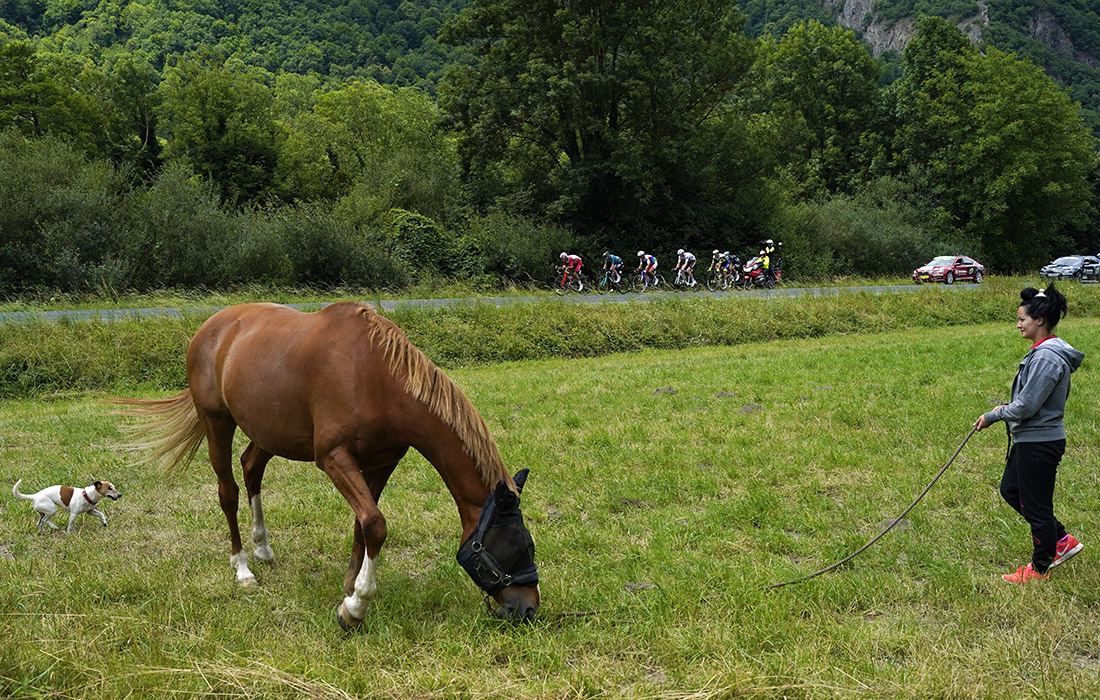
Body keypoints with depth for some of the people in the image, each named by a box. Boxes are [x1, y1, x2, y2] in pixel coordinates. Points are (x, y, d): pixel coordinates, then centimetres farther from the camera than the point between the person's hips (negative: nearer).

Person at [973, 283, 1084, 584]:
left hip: (1039, 444, -11)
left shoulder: (1047, 357, -24)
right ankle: (1062, 540, 29)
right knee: (1010, 490, 21)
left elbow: (1026, 407, -25)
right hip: (1030, 439, 11)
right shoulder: (1048, 351, 8)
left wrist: (993, 416, -10)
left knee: (1036, 505, 4)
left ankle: (1039, 568, 21)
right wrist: (1007, 409, 10)